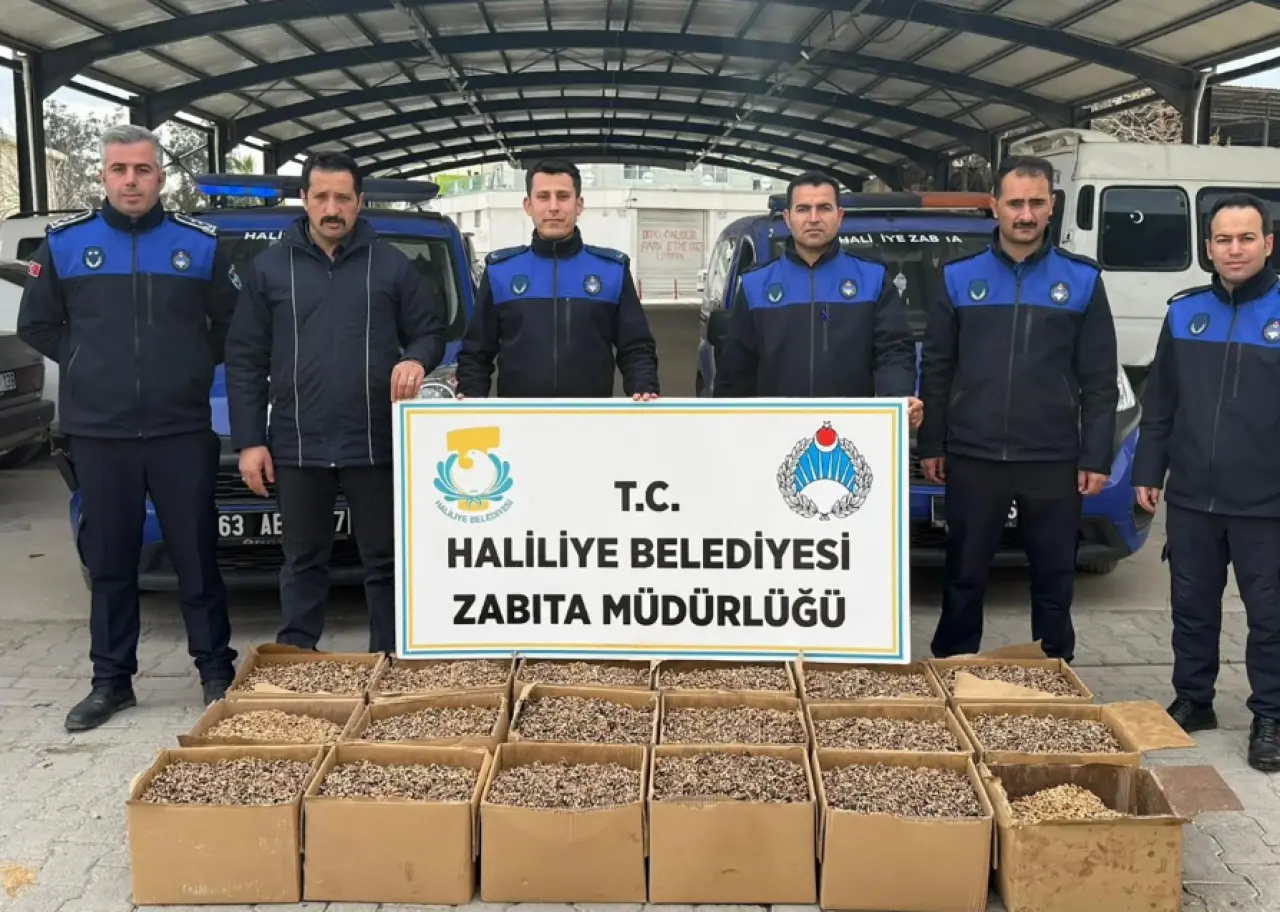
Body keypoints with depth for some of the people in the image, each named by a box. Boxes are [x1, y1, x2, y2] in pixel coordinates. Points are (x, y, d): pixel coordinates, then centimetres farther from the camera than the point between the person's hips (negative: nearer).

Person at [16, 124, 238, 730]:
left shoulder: (200, 244, 3)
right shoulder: (64, 243, 4)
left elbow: (230, 326, 11)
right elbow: (35, 326, 12)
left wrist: (192, 367, 3)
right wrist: (89, 368, 5)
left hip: (182, 432, -1)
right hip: (97, 435, 1)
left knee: (197, 558, 5)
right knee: (109, 564, 9)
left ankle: (216, 671, 17)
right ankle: (111, 681, 20)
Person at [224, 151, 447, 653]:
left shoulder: (392, 265, 5)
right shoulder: (270, 267, 7)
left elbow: (430, 332, 10)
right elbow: (245, 359, 6)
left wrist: (417, 360, -15)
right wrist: (249, 440, 0)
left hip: (375, 443, -1)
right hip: (297, 446, 1)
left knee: (385, 560, 6)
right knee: (303, 562, 11)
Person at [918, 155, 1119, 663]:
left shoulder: (1082, 280, 2)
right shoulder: (960, 277, 3)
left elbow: (1100, 379, 3)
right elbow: (936, 369, 5)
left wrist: (1096, 456, -2)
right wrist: (931, 445, 2)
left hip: (1053, 461, 0)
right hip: (972, 459, 0)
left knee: (1054, 580, 10)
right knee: (964, 577, 10)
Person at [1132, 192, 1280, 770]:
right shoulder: (1184, 312, 6)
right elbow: (1159, 402, 11)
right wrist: (1148, 470, 8)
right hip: (1190, 499, 3)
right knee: (1192, 606, 14)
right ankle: (1192, 701, 29)